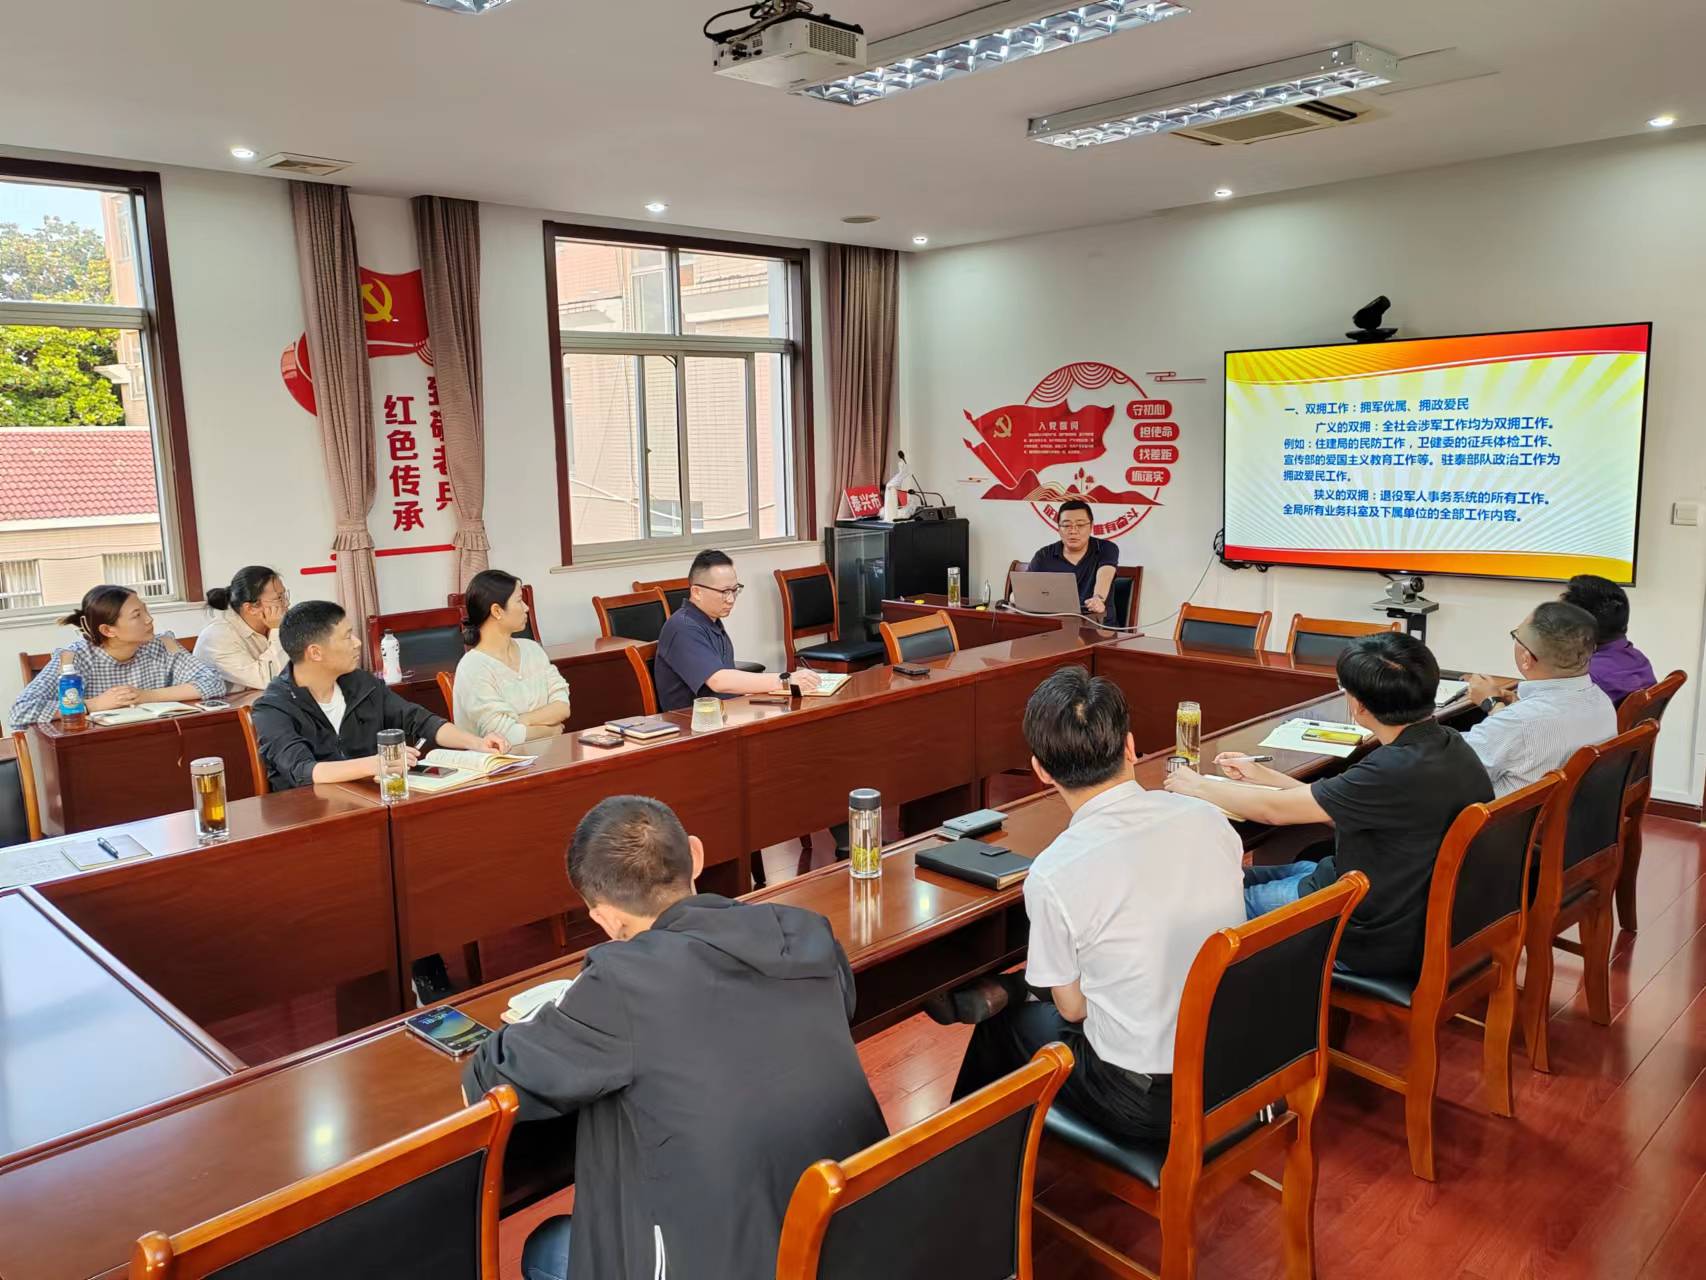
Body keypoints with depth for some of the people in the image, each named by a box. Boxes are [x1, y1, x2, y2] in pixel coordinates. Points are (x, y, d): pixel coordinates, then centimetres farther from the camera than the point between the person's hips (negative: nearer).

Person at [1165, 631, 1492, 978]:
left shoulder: (1402, 770, -32)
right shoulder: (1449, 744, -4)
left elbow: (1275, 810, -21)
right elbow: (1343, 812, 7)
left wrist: (1198, 787, -5)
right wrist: (1263, 775, 12)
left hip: (1377, 943, -9)